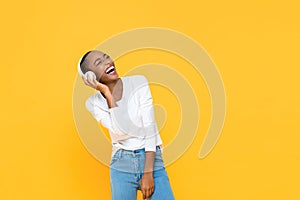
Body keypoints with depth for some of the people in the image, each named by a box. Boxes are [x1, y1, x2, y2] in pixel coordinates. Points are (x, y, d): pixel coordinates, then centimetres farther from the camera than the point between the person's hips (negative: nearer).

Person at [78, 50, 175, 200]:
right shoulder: (93, 103, -1)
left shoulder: (138, 83, -4)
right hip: (122, 165, 1)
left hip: (151, 159, -1)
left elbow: (149, 127, -8)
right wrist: (107, 94, -15)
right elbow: (122, 129, -17)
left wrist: (148, 173, -13)